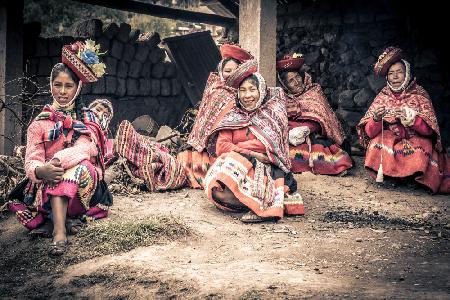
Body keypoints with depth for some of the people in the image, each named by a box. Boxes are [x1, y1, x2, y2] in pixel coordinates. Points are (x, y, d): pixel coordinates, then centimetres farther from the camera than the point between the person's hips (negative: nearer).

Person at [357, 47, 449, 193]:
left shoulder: (419, 94, -3)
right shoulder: (383, 97, 1)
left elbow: (429, 130, -13)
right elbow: (369, 133, -7)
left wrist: (413, 121, -32)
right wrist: (376, 119, -29)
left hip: (415, 141, -1)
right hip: (389, 140, 1)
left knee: (421, 148, -32)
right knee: (377, 144, -28)